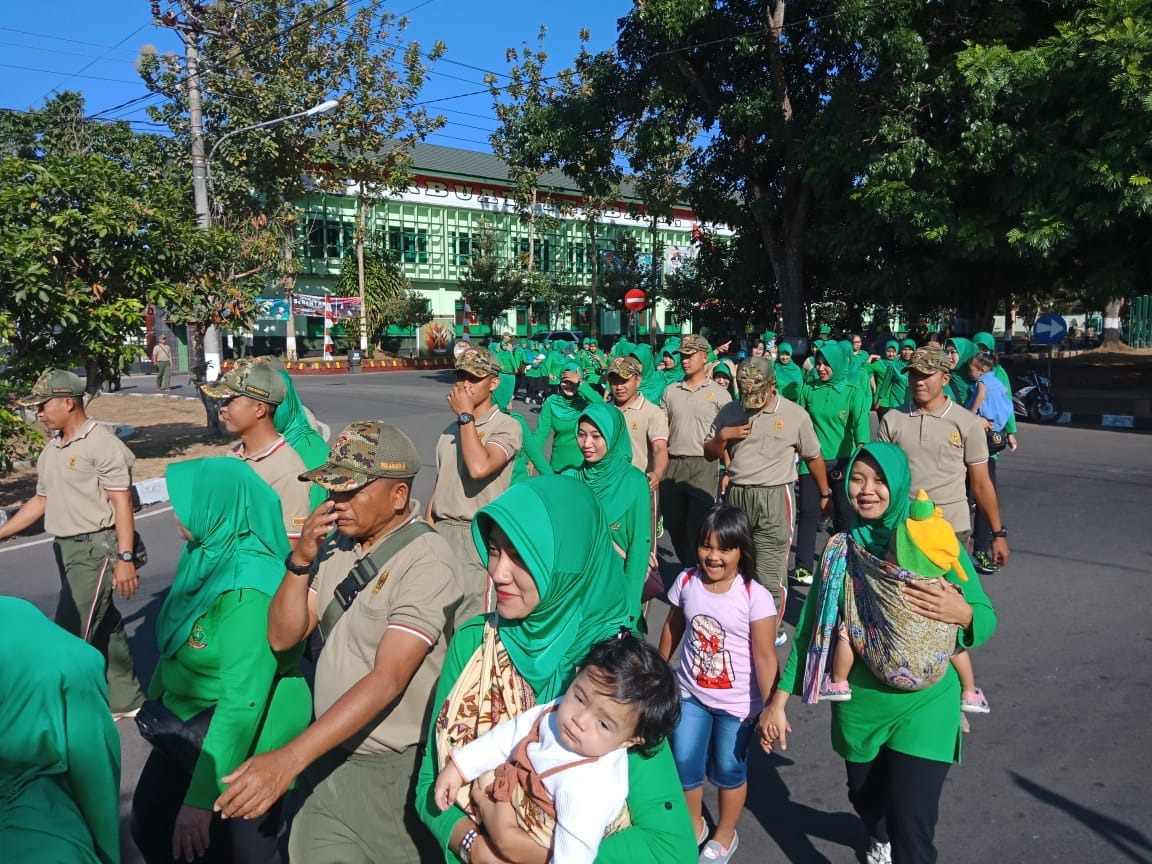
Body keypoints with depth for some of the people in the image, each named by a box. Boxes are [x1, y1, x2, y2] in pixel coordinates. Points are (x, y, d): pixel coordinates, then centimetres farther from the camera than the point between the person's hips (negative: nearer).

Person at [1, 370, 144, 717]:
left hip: (96, 548, -8)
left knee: (69, 636, -7)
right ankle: (125, 699, 28)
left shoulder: (101, 442, -14)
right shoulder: (51, 448, 12)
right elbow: (40, 501, 20)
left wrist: (125, 559, -22)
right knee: (104, 627, 16)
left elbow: (122, 504, -17)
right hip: (65, 549, 9)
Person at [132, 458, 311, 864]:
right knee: (150, 829, 21)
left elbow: (243, 700, -31)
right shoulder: (209, 554, -3)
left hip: (242, 743, -8)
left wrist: (202, 797, -27)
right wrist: (157, 696, 23)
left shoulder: (249, 587, -30)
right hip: (187, 728, 9)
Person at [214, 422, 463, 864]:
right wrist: (301, 560, -15)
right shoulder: (337, 542, -1)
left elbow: (387, 679, -27)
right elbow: (282, 638, 1)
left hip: (391, 771, -5)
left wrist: (288, 759, -32)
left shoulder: (426, 563, -21)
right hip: (328, 752, 5)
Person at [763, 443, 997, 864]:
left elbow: (986, 619, -6)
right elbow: (813, 628, -1)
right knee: (865, 797, 23)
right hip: (859, 705, 3)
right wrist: (778, 700, -3)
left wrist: (961, 612, -30)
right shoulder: (840, 550, -4)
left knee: (912, 822, -7)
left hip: (924, 705, -3)